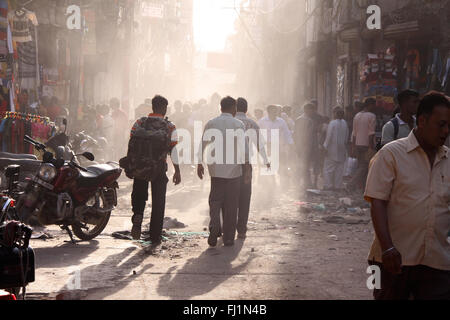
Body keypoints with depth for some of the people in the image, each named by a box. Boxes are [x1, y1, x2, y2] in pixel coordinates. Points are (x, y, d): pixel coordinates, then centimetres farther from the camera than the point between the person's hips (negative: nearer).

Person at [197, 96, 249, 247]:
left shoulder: (211, 124, 4)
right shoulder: (239, 124, -3)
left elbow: (203, 145, 5)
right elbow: (244, 148, -7)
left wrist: (200, 164, 13)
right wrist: (247, 167, -4)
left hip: (216, 169, 2)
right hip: (234, 170, -2)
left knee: (215, 201, 12)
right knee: (231, 205, 5)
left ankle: (214, 227, -13)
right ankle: (228, 238, 9)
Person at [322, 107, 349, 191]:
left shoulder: (332, 123, -15)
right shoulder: (345, 123, 0)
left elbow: (329, 137, -13)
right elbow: (347, 136, 7)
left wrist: (325, 146, -4)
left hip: (332, 149, -5)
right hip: (341, 150, 5)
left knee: (328, 168, 3)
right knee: (339, 168, 10)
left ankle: (328, 185, -1)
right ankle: (338, 185, 11)